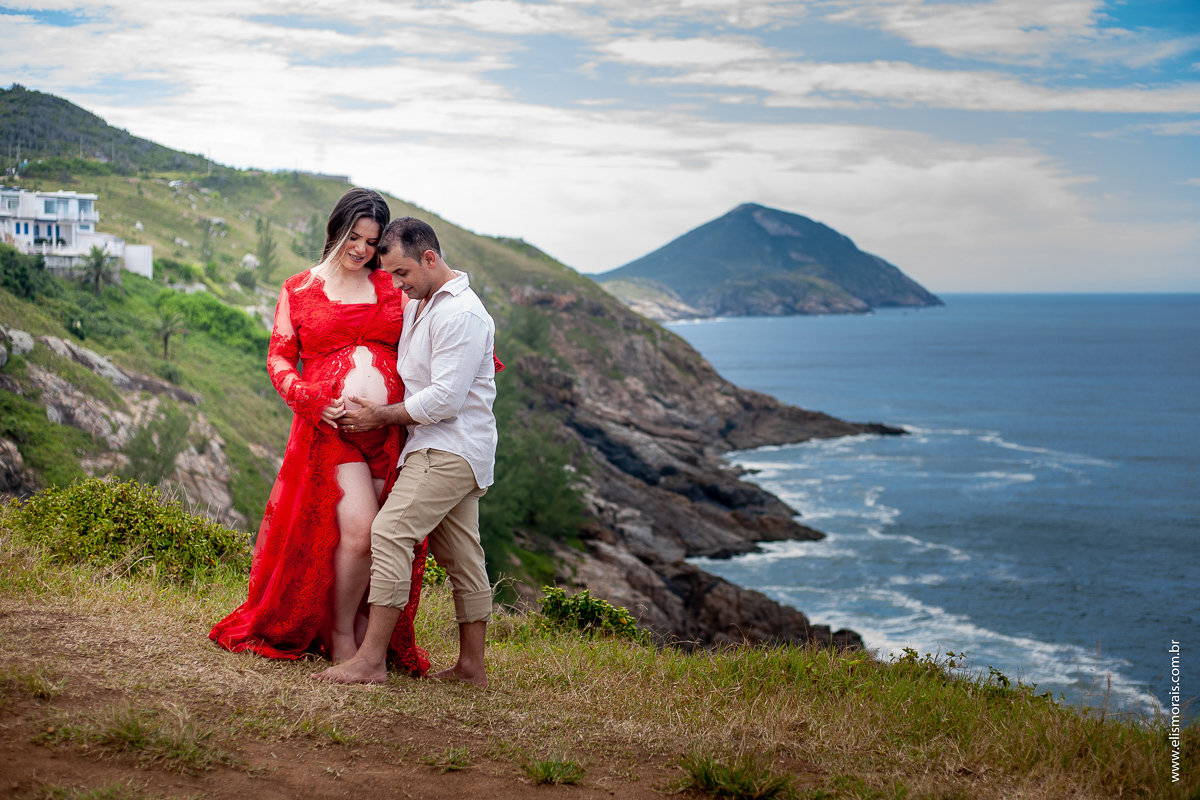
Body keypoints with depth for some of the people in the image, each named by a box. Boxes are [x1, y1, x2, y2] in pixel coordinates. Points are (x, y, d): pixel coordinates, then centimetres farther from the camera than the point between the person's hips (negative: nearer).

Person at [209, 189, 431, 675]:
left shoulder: (393, 289, 15)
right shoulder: (299, 290, 12)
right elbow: (279, 357, 9)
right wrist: (309, 398, -9)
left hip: (388, 427, 3)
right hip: (330, 426, -2)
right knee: (358, 531, -15)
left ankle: (365, 631, 19)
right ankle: (341, 637, 4)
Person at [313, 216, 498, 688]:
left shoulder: (461, 314, -16)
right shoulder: (418, 305, 16)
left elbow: (444, 399, -21)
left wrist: (380, 417, -12)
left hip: (449, 449, -10)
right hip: (452, 451, 10)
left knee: (390, 532, -17)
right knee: (461, 556, 10)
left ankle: (371, 660, -18)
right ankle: (471, 666, 15)